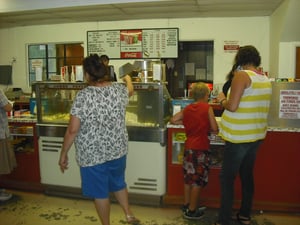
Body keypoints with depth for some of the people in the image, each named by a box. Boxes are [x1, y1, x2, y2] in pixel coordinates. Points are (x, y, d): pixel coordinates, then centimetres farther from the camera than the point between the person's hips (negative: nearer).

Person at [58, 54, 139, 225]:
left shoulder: (83, 96, -19)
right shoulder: (120, 89, -5)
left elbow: (73, 130, -19)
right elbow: (130, 90, 21)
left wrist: (64, 154, -6)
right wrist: (128, 79, 43)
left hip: (93, 154, -5)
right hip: (118, 149, 5)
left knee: (100, 192, 14)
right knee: (118, 183, 28)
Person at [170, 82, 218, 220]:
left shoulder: (187, 109, 8)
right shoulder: (207, 108, -7)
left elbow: (173, 120, 11)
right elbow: (215, 129, -9)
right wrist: (206, 126, 10)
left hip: (188, 147, 6)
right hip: (201, 148, -5)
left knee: (188, 178, 17)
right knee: (198, 180, 4)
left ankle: (186, 206, 29)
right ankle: (192, 211, 12)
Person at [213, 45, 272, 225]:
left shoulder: (242, 75, -14)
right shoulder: (266, 79, 10)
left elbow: (232, 106, -20)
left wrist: (222, 100, 0)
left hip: (239, 137, -8)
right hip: (257, 136, 8)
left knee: (227, 178, 1)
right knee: (247, 175, 18)